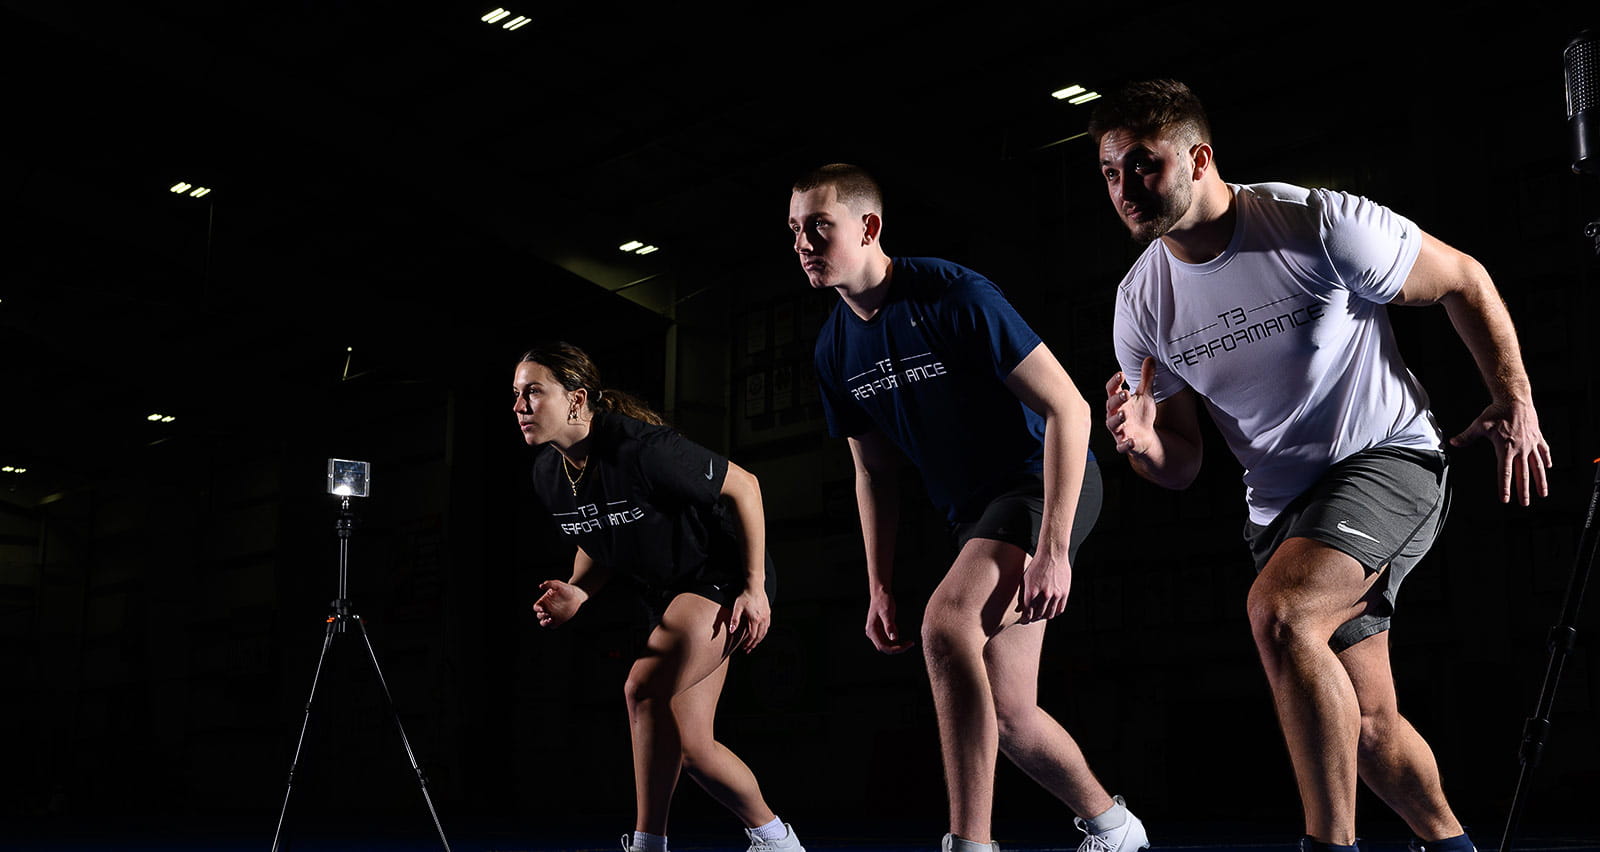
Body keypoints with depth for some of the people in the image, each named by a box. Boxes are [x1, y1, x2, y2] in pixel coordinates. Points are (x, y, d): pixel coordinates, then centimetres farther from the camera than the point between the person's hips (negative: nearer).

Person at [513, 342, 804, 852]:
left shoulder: (642, 449, -28)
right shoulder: (548, 475, -4)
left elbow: (744, 486, -18)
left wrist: (755, 587, -18)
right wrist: (578, 594, -10)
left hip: (724, 577, -8)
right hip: (668, 596, 8)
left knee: (644, 687, -28)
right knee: (689, 748, 7)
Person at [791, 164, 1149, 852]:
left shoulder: (954, 296, -21)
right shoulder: (835, 353, 2)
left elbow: (1068, 409, -21)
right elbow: (874, 473, 13)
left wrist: (1054, 547, -27)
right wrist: (880, 590, 6)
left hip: (1047, 485, -8)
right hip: (973, 511, 8)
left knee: (946, 621, -32)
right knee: (1007, 715, 8)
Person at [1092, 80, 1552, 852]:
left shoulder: (1320, 224, -19)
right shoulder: (1140, 303, -5)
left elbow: (1464, 280, -4)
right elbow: (1180, 468, 1)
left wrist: (1514, 403, -5)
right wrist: (1142, 443, -22)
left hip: (1388, 457, -6)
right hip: (1282, 507, 6)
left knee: (1278, 612, -31)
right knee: (1364, 722, 12)